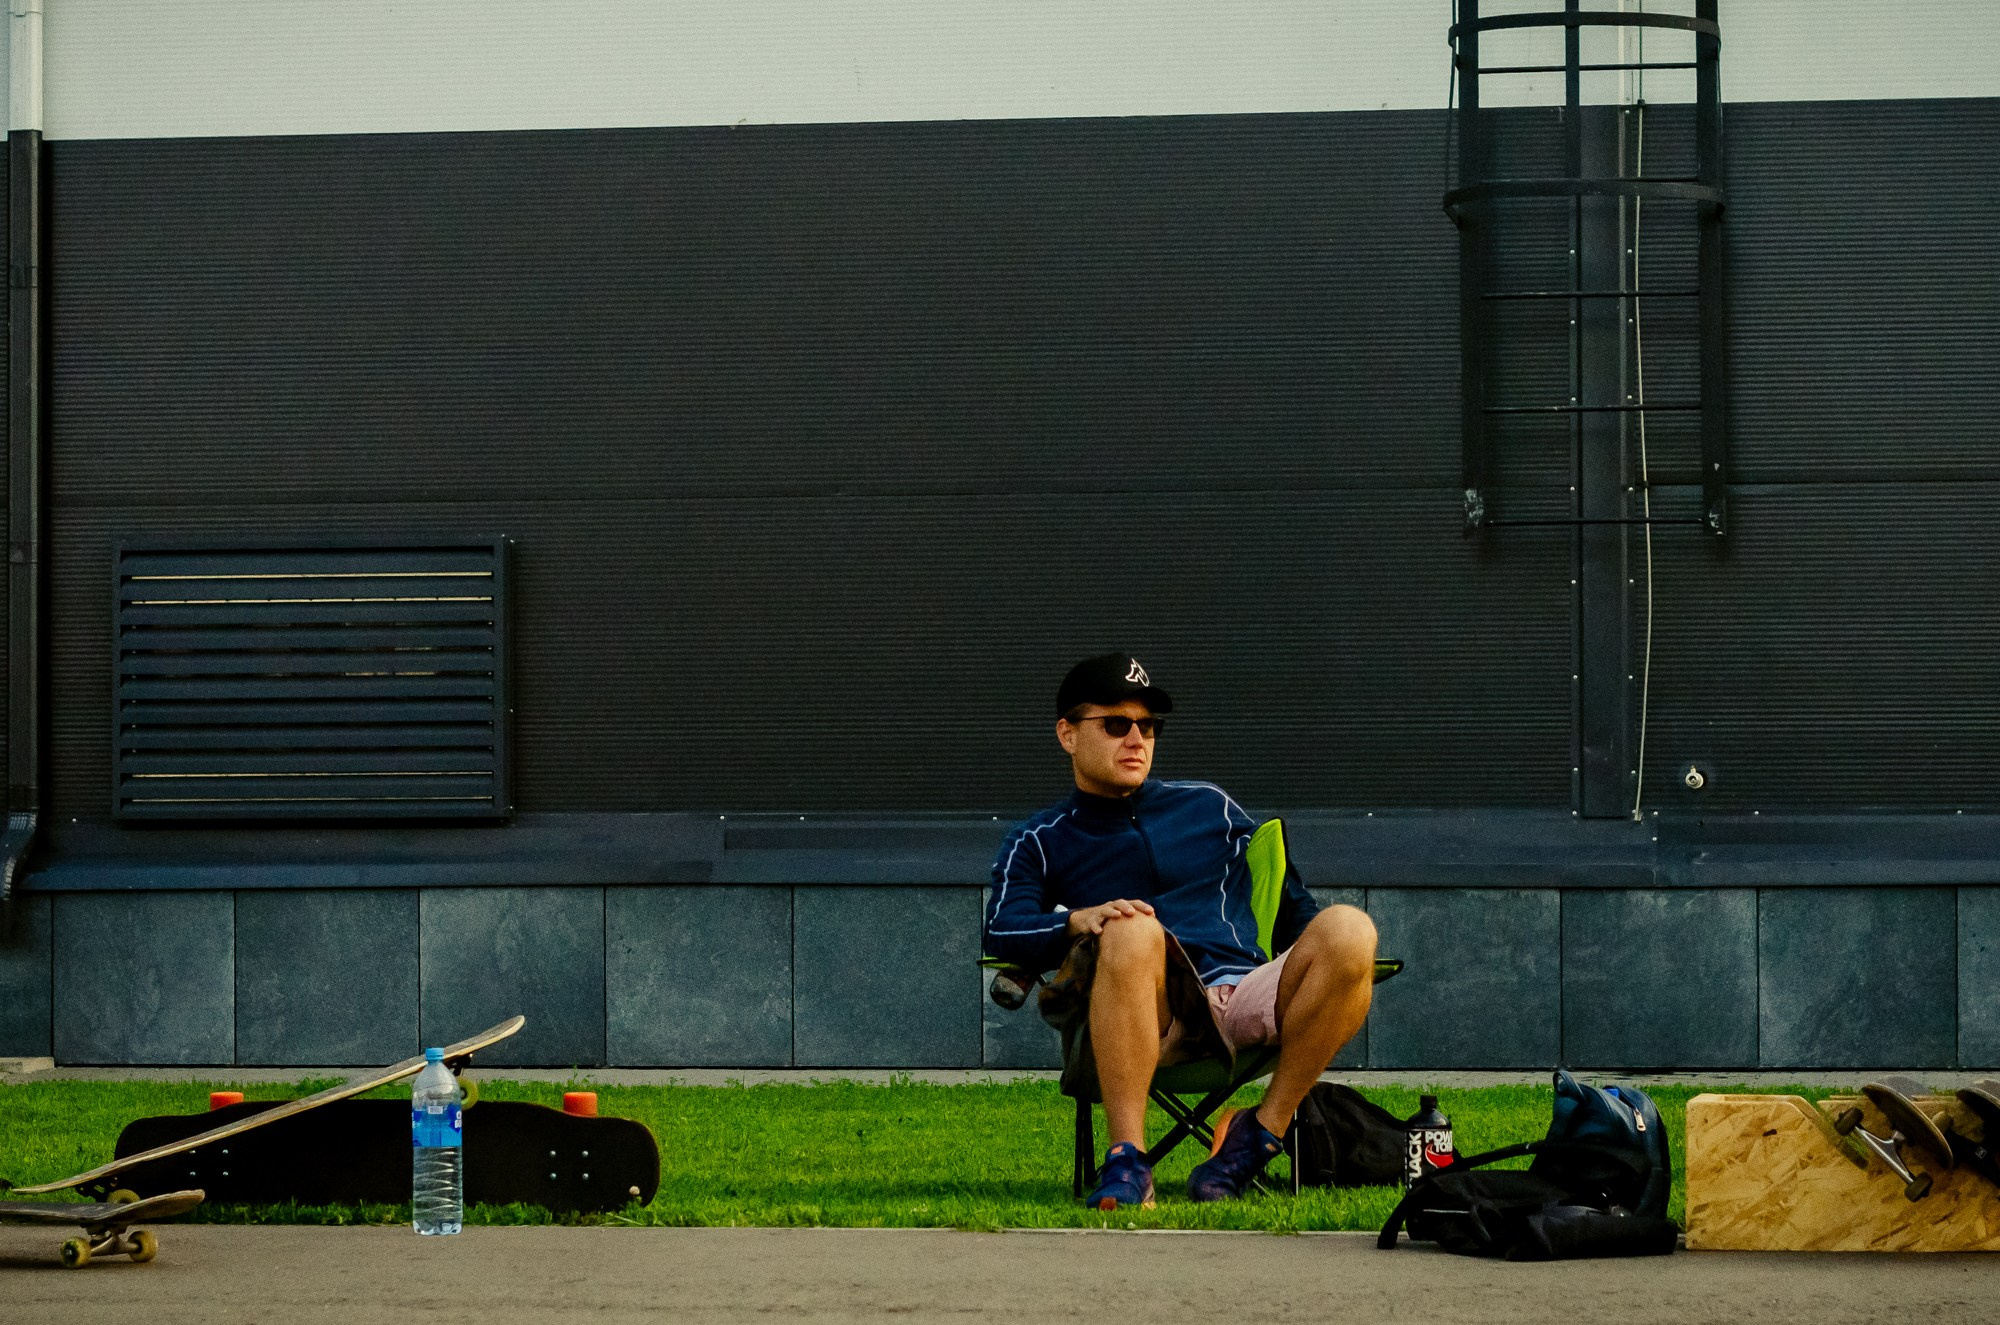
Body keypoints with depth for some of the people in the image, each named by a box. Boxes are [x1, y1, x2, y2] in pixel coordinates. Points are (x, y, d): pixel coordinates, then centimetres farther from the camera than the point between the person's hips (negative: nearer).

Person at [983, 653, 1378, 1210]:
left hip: (1245, 997, 2)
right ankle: (1126, 1162, -41)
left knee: (1349, 928, -27)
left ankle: (1261, 1133, -21)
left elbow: (1288, 900, 29)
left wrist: (1326, 971, 8)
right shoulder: (1038, 844, 20)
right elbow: (1002, 931, 2)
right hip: (1147, 1020, -2)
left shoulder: (1209, 807, 28)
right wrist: (1078, 920, -19)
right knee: (1131, 931, -38)